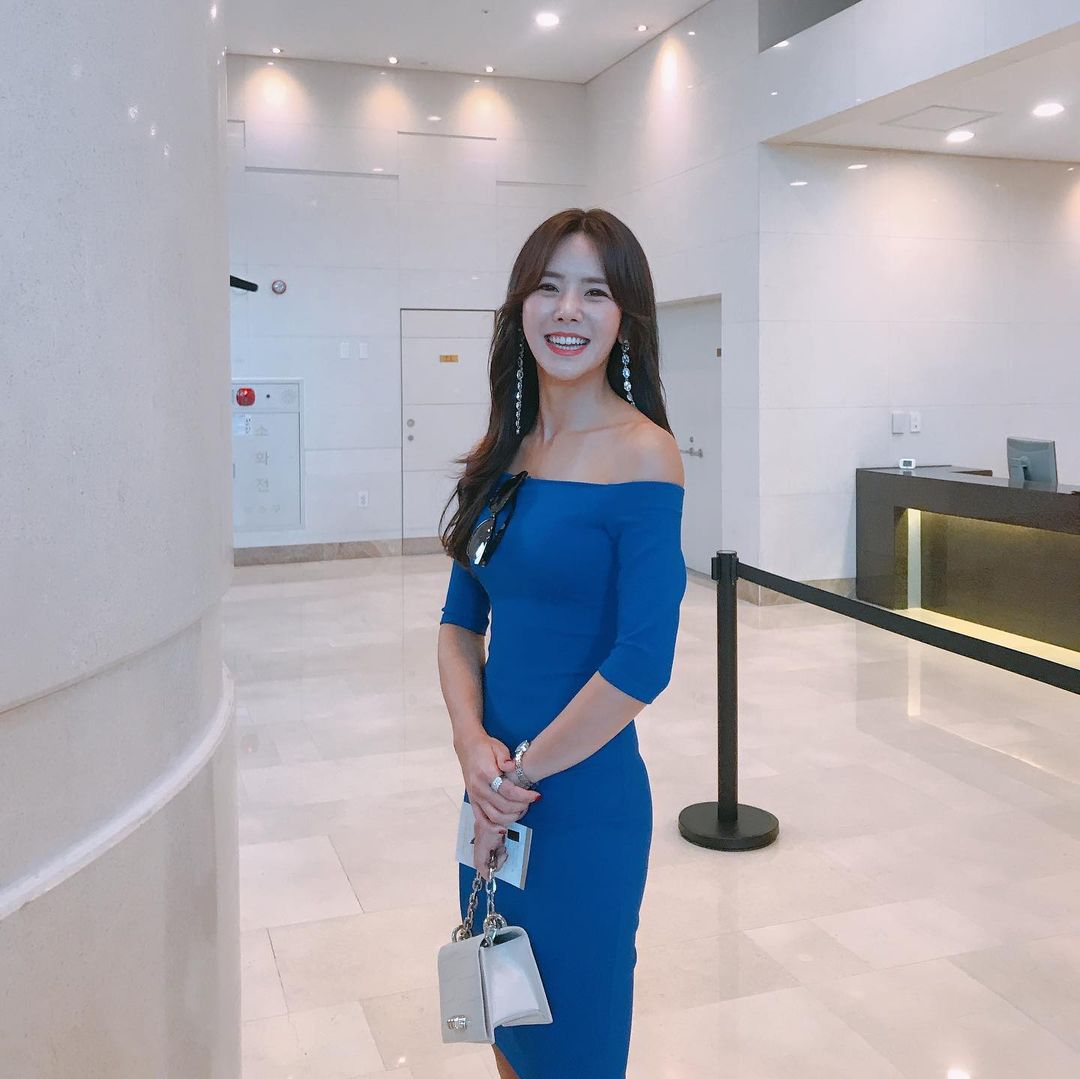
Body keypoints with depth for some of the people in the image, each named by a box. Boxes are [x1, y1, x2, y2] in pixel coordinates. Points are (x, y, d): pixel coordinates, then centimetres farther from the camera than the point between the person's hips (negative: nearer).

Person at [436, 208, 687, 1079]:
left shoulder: (641, 453, -15)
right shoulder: (502, 452, 4)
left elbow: (641, 662, -20)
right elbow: (461, 617, 6)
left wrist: (521, 774, -13)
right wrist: (474, 743, -11)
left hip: (584, 799, -6)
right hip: (497, 792, 6)